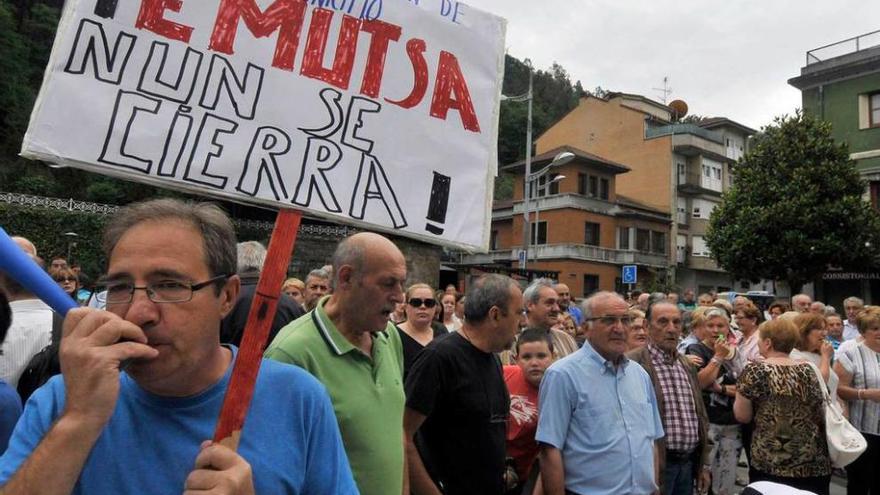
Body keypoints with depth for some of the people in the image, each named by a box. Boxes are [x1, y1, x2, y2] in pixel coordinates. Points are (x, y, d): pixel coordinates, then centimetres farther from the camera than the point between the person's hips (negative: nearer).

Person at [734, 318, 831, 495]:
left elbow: (742, 416, -7)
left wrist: (740, 394, 9)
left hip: (769, 464, -4)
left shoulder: (755, 370, -12)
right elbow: (822, 415, 10)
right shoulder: (808, 369, 2)